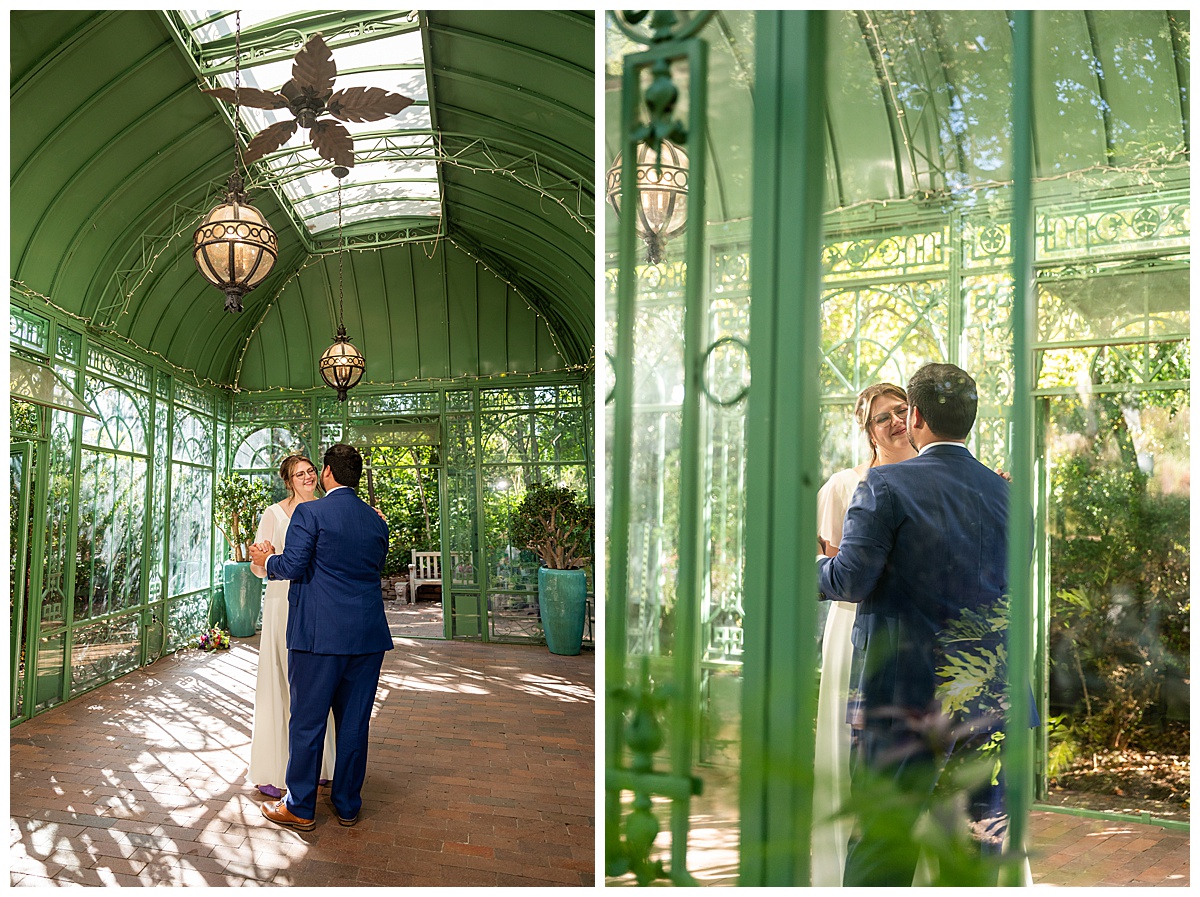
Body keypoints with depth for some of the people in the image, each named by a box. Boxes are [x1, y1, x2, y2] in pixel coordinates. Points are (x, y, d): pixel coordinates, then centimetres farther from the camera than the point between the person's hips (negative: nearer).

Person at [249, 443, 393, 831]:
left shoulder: (309, 513, -8)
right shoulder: (376, 520, 9)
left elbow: (293, 566, -13)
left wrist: (267, 558, 9)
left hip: (319, 634, -5)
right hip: (368, 635, 5)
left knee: (307, 721, 7)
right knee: (355, 721, 12)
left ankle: (300, 808, 17)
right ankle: (348, 804, 22)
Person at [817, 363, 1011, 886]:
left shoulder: (886, 486, -10)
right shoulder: (1009, 494, 7)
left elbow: (851, 579, -16)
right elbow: (1010, 590, 14)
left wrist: (810, 566, 2)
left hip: (903, 693, -5)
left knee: (879, 843, 4)